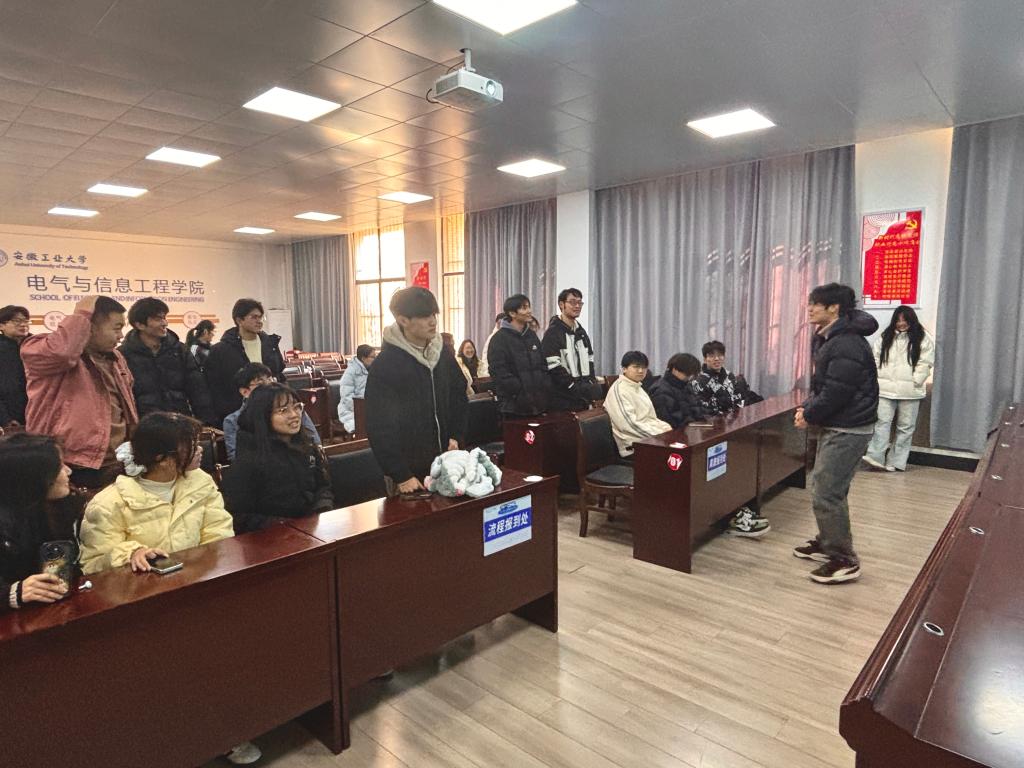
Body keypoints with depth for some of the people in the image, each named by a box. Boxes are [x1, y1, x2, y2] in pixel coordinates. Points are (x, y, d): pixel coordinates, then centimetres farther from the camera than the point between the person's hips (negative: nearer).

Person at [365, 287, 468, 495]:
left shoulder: (443, 353, 3)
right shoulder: (385, 364, -15)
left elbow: (459, 395, 16)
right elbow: (380, 428, -16)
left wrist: (456, 437, 2)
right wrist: (401, 476, -18)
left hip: (444, 465, 5)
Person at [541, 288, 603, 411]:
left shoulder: (581, 332, 17)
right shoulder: (553, 333, -8)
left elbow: (589, 360, 19)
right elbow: (553, 367, -16)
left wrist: (592, 384, 3)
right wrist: (577, 389, -17)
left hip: (583, 399, 7)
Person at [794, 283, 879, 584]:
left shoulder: (846, 344, -21)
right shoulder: (829, 339, 12)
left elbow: (836, 393, -24)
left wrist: (809, 416, -10)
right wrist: (807, 408, 1)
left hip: (848, 429, -10)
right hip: (836, 426, 10)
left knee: (826, 494, -8)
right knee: (824, 488, 17)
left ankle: (844, 560, 4)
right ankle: (827, 543, 31)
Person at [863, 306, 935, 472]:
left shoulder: (922, 339, 1)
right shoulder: (884, 337, 9)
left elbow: (925, 363, -4)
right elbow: (875, 358, 6)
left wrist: (914, 382, -11)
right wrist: (879, 379, -4)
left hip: (910, 391, -1)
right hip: (885, 389, 1)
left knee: (905, 427, 5)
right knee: (882, 422, -4)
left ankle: (897, 461, 12)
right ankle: (875, 456, -9)